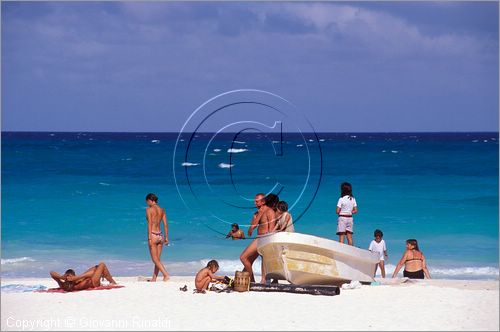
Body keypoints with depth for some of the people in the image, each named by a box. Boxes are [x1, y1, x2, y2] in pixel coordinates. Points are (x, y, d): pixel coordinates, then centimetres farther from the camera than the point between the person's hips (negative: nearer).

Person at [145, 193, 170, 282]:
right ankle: (154, 279, 18)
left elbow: (150, 224, -15)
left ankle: (166, 275, -16)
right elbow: (165, 225, 9)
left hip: (153, 235, -7)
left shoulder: (149, 209, -8)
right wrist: (166, 237, 14)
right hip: (160, 235, 7)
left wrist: (149, 238, -17)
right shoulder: (162, 210, 10)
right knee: (158, 259, 12)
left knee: (155, 259, -2)